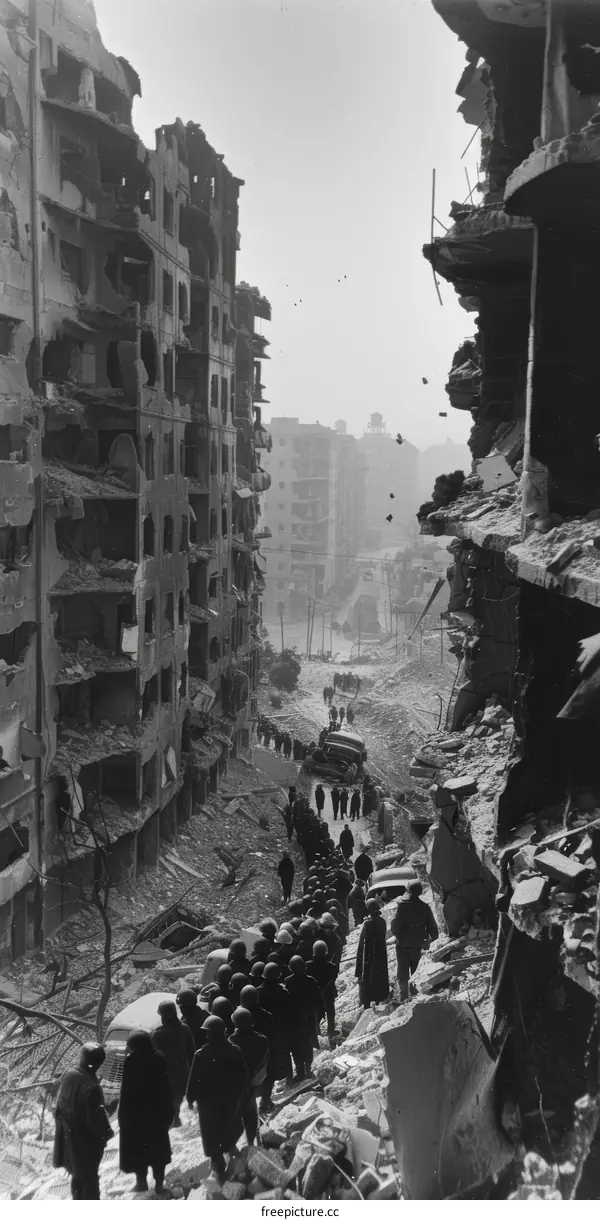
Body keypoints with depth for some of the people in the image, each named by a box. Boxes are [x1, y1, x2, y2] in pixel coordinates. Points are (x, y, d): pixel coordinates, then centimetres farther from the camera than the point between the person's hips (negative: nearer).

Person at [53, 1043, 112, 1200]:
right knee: (89, 1177, 15)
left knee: (77, 1173, 27)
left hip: (68, 1135, 6)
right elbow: (96, 1118, -25)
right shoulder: (91, 1087, -34)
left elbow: (61, 1103, 2)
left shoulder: (69, 1074, -13)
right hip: (86, 1140, -6)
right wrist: (107, 1133, -6)